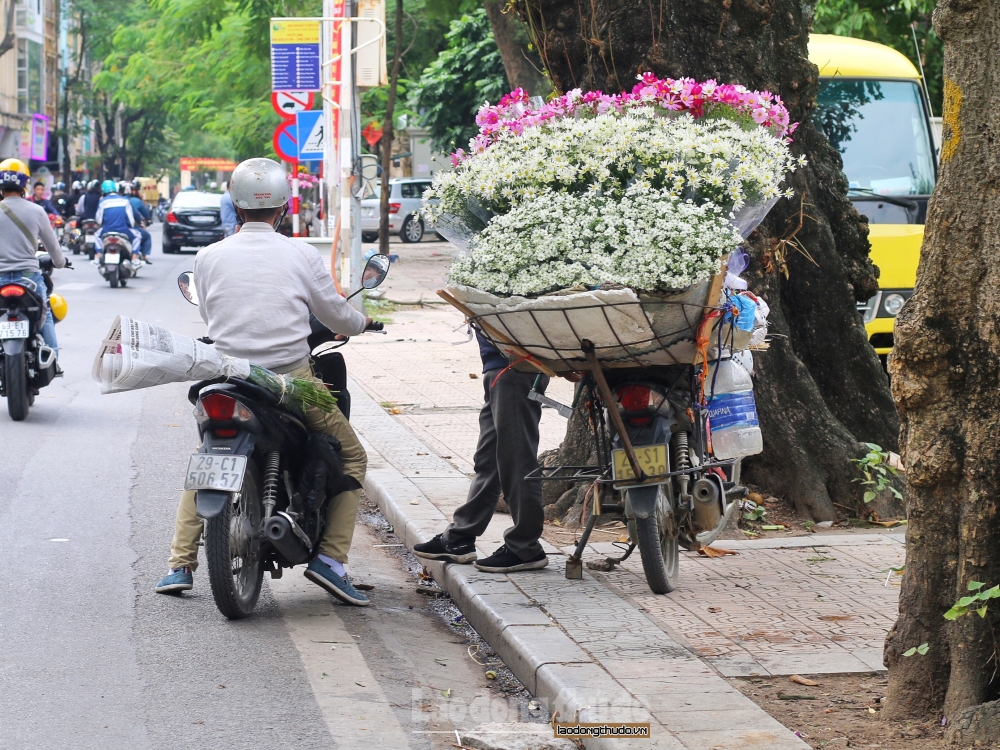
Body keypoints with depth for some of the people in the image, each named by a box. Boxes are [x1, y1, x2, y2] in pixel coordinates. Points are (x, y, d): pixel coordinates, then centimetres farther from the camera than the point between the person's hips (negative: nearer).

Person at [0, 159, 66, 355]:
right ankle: (53, 363, 14)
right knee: (45, 316, 17)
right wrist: (59, 262, 29)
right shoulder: (36, 212, -3)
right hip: (30, 274, 1)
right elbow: (52, 244, 9)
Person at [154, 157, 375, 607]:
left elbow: (208, 316, 13)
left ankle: (180, 565, 17)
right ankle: (331, 557, 1)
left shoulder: (209, 257, 1)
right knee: (351, 457, 16)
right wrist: (363, 322, 29)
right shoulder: (300, 256, -3)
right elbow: (337, 316, 6)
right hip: (292, 380, -2)